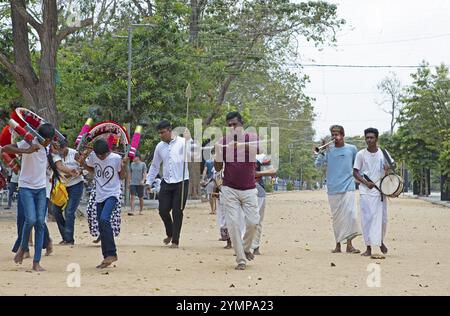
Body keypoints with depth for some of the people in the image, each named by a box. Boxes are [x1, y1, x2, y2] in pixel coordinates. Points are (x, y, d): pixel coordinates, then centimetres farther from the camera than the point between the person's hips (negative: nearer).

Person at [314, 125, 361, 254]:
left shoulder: (352, 149, 5)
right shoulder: (329, 150, 7)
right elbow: (318, 164, 0)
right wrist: (322, 151, -9)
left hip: (348, 188, -2)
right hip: (333, 189, 2)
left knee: (350, 214, -14)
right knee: (336, 217, 6)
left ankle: (349, 244, -10)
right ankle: (338, 245, 14)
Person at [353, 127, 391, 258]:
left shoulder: (383, 153, 5)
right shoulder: (361, 154, 0)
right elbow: (355, 172, 2)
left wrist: (389, 168, -9)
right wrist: (366, 182, -13)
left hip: (380, 190, 2)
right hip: (365, 191, -2)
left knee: (382, 217, 5)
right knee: (367, 218, -5)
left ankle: (381, 241, 31)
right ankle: (369, 247, -1)